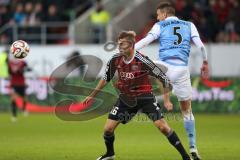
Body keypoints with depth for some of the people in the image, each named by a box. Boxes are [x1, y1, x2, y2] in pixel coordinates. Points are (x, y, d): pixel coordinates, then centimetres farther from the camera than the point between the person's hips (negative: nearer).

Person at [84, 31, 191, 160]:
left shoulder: (142, 60, -22)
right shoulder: (115, 60, -8)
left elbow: (163, 77, -14)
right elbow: (106, 78, 10)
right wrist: (92, 95, 13)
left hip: (144, 97, -4)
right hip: (125, 98, 4)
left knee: (163, 127, -15)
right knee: (108, 128, -2)